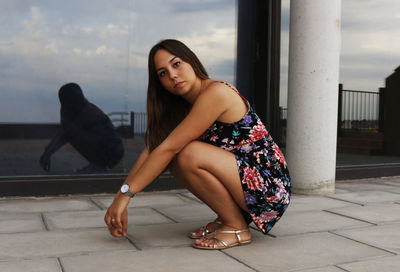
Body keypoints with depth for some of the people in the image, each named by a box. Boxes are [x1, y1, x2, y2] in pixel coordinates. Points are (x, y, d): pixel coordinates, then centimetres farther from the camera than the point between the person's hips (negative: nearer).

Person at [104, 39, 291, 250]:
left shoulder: (216, 92, -20)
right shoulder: (183, 106, 8)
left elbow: (168, 148, -23)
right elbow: (151, 150, 1)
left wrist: (125, 193, -20)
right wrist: (119, 199, -5)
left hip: (270, 187, -8)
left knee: (189, 154, -26)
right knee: (174, 162, -4)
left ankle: (237, 228, -9)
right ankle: (225, 218, 7)